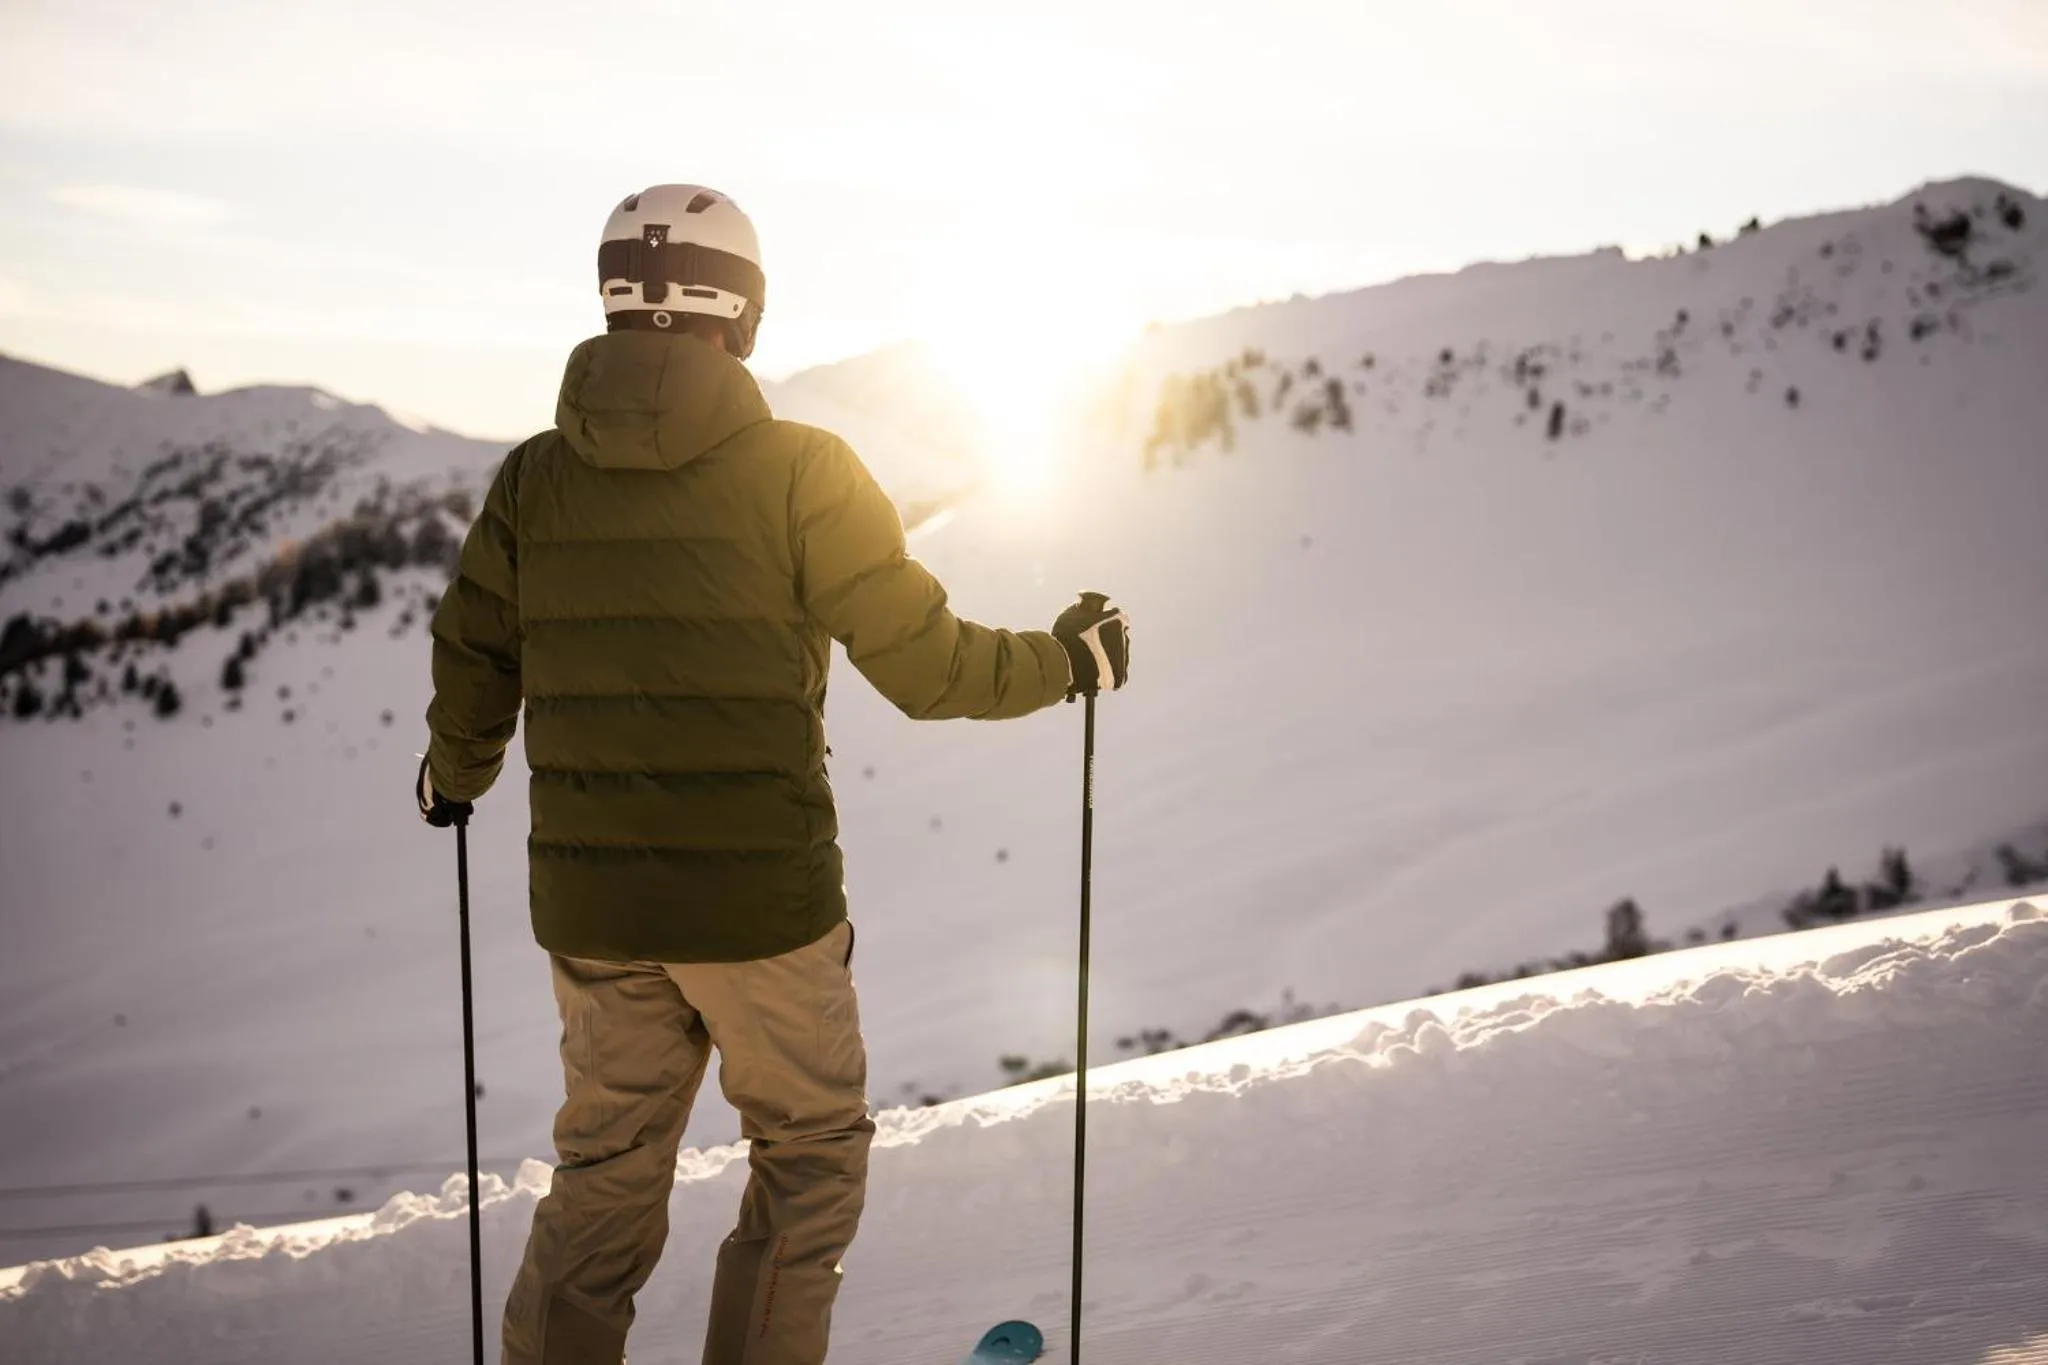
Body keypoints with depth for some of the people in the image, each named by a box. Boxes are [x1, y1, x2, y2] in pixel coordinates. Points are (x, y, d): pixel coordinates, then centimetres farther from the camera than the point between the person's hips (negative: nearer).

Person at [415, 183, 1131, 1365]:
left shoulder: (537, 477, 1)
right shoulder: (798, 471, -12)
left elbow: (473, 670, 8)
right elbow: (927, 665, -9)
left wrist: (456, 776, 29)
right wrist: (1069, 658, 8)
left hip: (590, 908, 4)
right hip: (761, 904, -4)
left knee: (608, 1171, 21)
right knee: (812, 1151, 18)